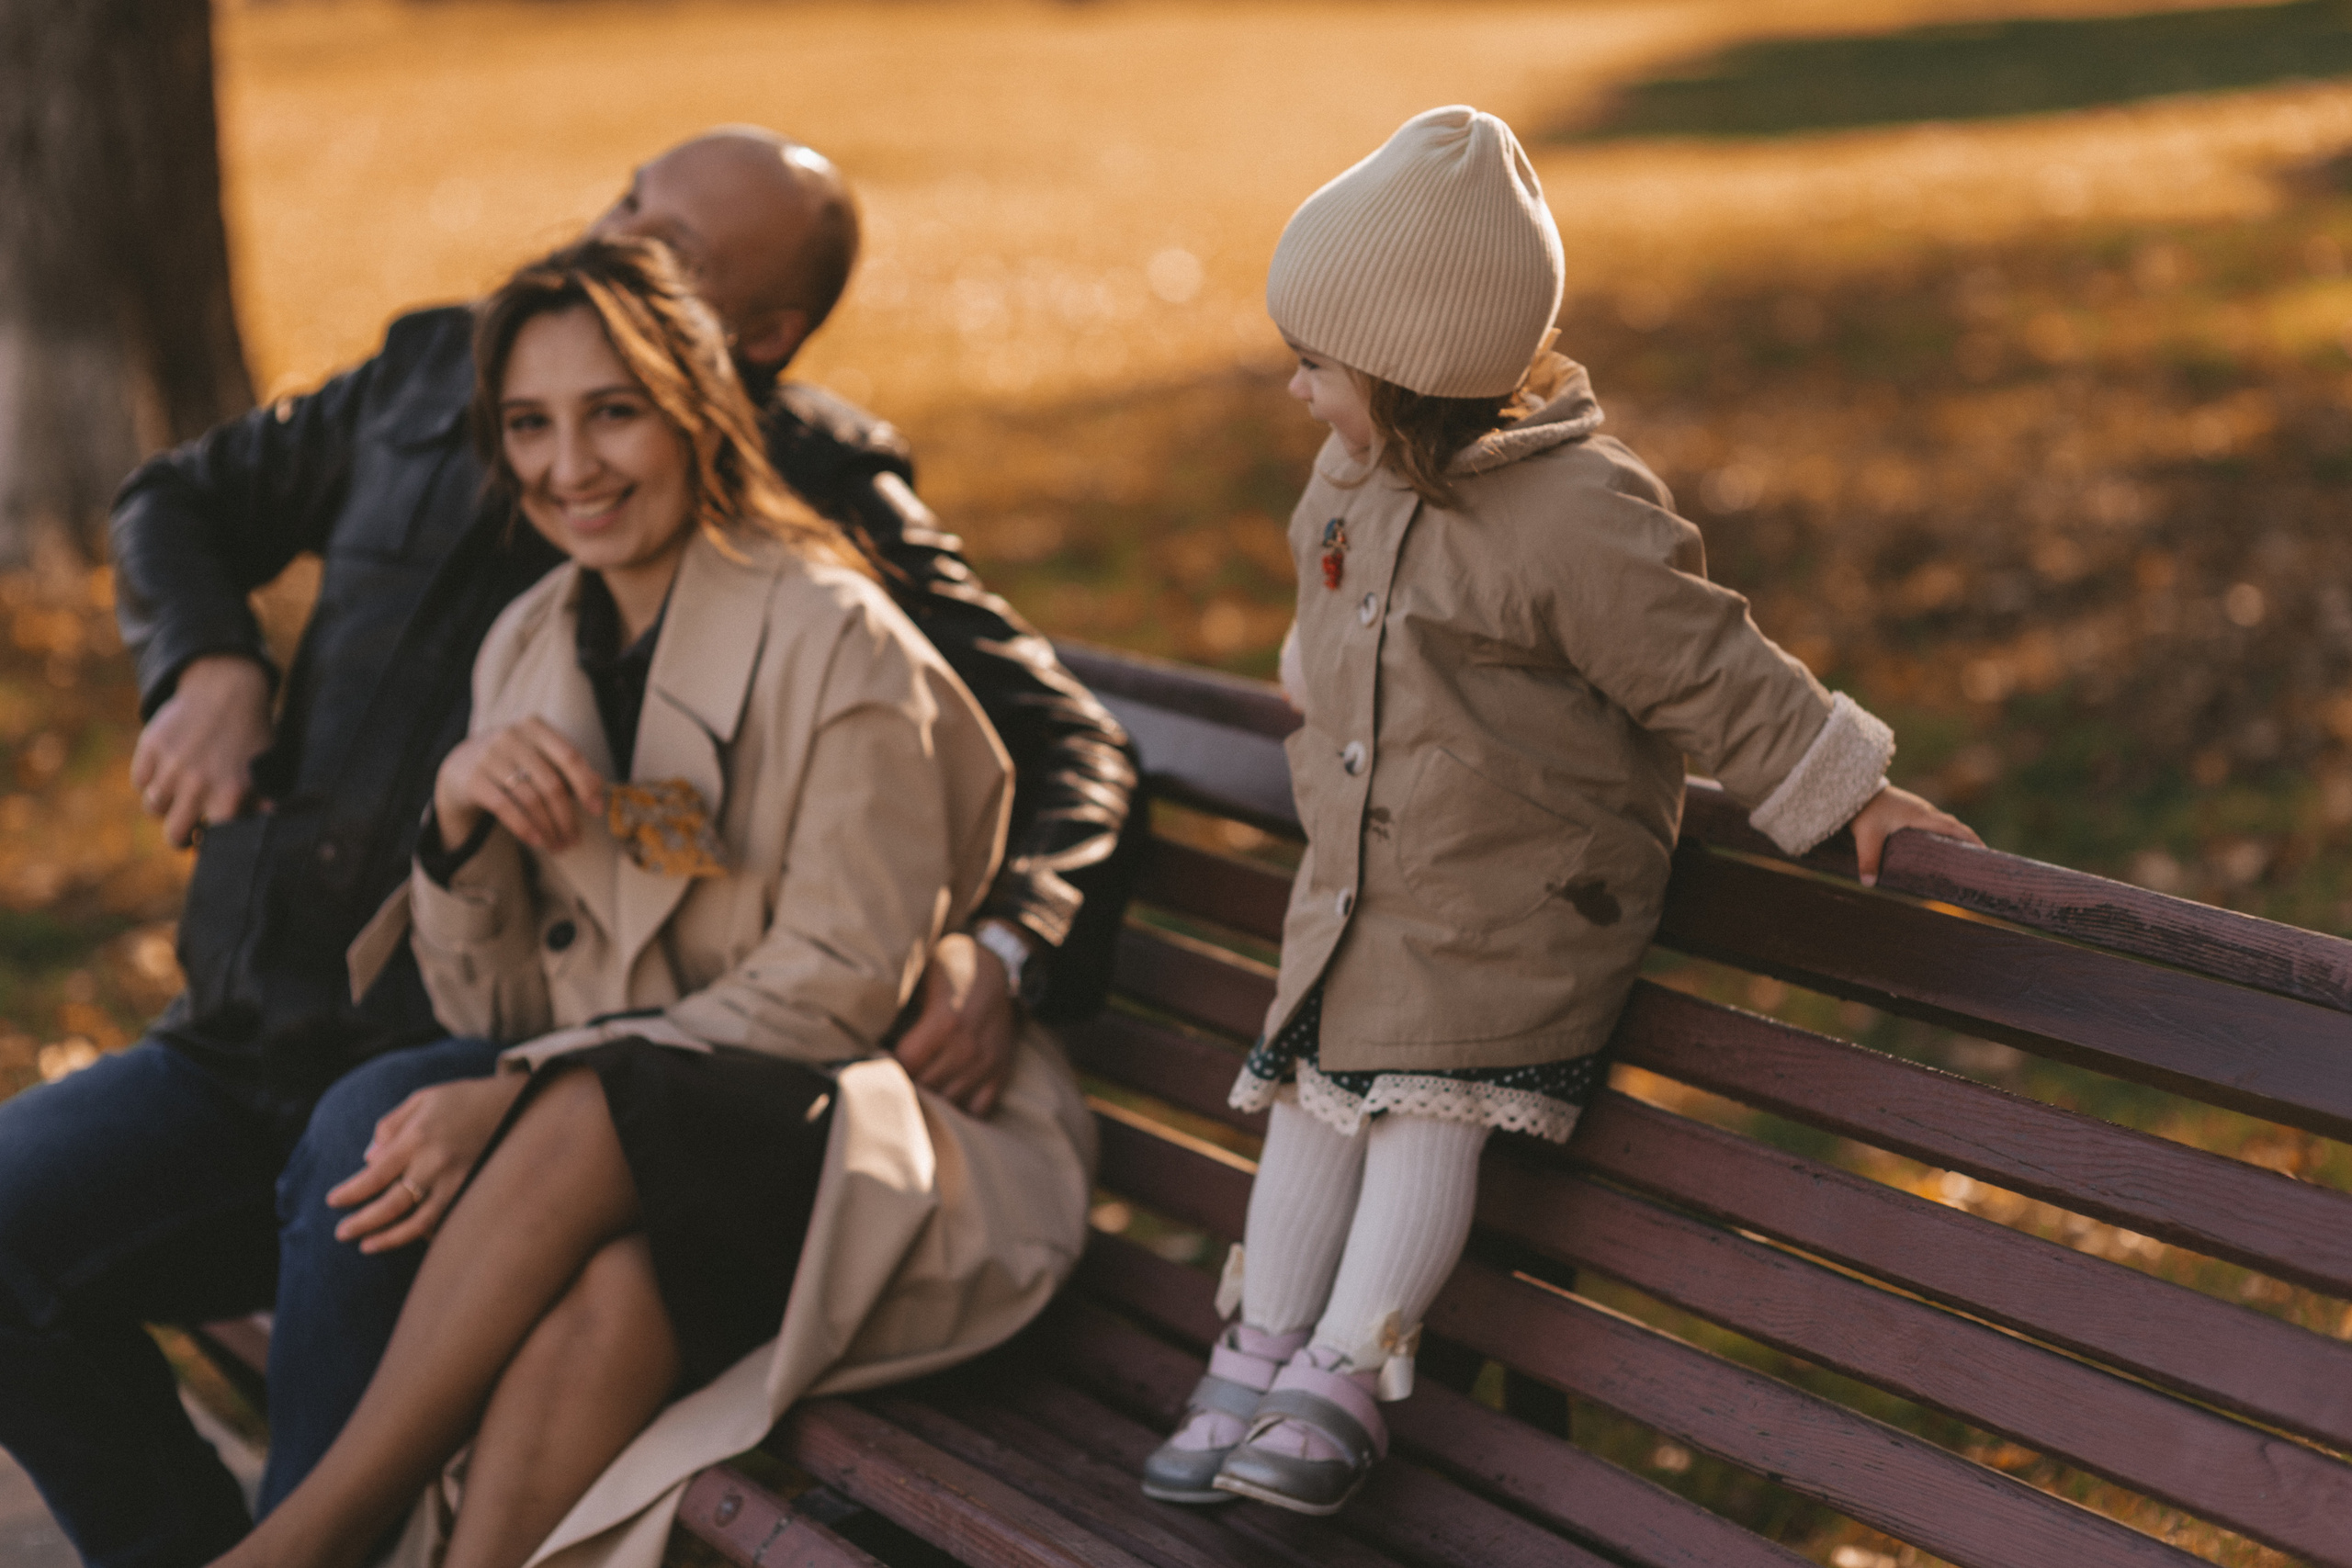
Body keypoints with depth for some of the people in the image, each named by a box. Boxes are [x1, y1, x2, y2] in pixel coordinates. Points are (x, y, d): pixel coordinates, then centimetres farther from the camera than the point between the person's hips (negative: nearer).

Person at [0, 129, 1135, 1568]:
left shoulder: (818, 494, -1)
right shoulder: (438, 374, 13)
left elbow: (1071, 748, -2)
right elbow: (182, 503, 29)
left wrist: (1007, 949, -21)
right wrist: (208, 664, 7)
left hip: (510, 1049, -5)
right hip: (260, 1039, 5)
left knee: (366, 1144, -37)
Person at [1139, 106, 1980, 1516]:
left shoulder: (1579, 518, -23)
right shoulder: (1354, 479, 2)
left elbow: (1714, 677, -16)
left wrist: (1842, 794, -13)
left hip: (1519, 901, -7)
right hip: (1355, 878, 7)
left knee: (1430, 1113, -9)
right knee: (1314, 1102, 7)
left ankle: (1343, 1383, -1)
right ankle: (1255, 1363, 15)